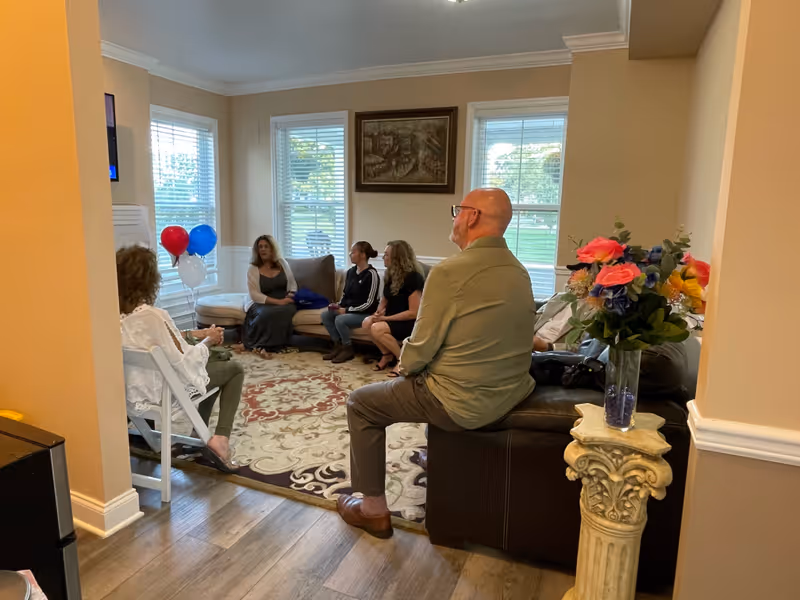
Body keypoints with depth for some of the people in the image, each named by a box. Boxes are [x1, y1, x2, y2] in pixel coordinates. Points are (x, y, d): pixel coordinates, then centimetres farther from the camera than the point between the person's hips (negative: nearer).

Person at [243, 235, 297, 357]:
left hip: (284, 303, 2)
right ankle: (258, 345, -18)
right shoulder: (253, 269, 1)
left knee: (286, 311, -35)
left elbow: (292, 284, 16)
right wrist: (278, 302, -18)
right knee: (266, 314, -39)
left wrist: (291, 295, -9)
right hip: (263, 304, -2)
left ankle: (260, 345, -26)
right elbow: (255, 295, -8)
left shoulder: (282, 263, 10)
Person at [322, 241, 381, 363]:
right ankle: (338, 345, 1)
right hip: (347, 309, 8)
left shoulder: (371, 274, -17)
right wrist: (339, 305, -3)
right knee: (325, 315, -11)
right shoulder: (351, 271, 7)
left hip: (365, 313, -8)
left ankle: (348, 349, -8)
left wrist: (347, 310, -19)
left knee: (340, 320, -29)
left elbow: (369, 303, -19)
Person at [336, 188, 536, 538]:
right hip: (512, 394, 8)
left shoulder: (450, 272, -22)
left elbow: (420, 349, -18)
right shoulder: (519, 273, 3)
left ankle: (373, 510, 20)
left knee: (361, 403, 11)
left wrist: (405, 365, 6)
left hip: (464, 404, -8)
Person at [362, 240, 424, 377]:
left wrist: (386, 318, -20)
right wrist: (378, 312, -6)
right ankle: (387, 355, 3)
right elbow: (385, 299, 17)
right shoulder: (390, 274, 5)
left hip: (411, 323, -8)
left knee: (377, 329, -29)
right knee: (367, 322, -17)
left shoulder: (413, 277, -19)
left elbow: (413, 313, -21)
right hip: (393, 319, 8)